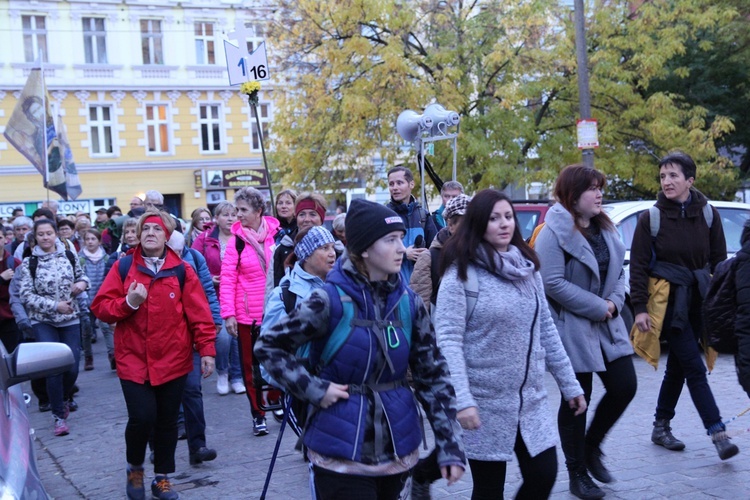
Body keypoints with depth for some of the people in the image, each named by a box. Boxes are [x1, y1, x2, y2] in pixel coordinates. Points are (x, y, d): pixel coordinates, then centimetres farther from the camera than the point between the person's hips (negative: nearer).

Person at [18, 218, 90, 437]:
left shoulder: (69, 256, 2)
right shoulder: (29, 262, -5)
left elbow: (81, 275, 17)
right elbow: (26, 296, -9)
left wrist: (82, 283, -7)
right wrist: (54, 306, -18)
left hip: (70, 320, 2)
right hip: (43, 322, -2)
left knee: (72, 368, 1)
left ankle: (62, 400, 32)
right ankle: (59, 416, 5)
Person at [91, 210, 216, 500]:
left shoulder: (182, 270, -1)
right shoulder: (123, 267, 1)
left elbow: (199, 314, -2)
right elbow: (100, 308, -1)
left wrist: (206, 349, -8)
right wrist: (128, 302, -17)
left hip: (172, 359, 1)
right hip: (133, 359, -1)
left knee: (167, 420, 9)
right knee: (142, 417, -10)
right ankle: (134, 468, 19)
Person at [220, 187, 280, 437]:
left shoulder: (277, 234, -2)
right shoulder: (236, 240, -4)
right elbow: (227, 278, -6)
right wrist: (228, 313, -12)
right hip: (247, 314, 0)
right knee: (250, 364, 6)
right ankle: (258, 414, 19)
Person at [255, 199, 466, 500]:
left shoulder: (409, 303, 0)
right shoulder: (331, 300, -13)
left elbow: (433, 375, 3)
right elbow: (268, 346, -5)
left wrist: (450, 446, -1)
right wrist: (315, 390, -14)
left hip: (397, 449, 5)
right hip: (341, 452, -4)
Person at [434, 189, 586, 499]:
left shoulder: (527, 267, 8)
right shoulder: (461, 273, -11)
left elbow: (546, 329, 12)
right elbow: (448, 340, -17)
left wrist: (569, 383, 12)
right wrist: (462, 399, -25)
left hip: (531, 398, 6)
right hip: (485, 402, -5)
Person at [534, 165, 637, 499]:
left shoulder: (605, 229, 11)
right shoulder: (554, 233, -14)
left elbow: (618, 272, 15)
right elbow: (553, 283, -22)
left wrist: (614, 302, -5)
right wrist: (597, 307, -18)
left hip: (608, 324, 7)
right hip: (572, 329, -7)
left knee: (624, 387, 4)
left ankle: (591, 446, 28)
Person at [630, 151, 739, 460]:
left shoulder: (707, 214, 2)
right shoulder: (651, 218, -6)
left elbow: (719, 260, 7)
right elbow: (638, 266, -6)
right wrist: (640, 308, -12)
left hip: (697, 301, 4)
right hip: (668, 300, -4)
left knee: (678, 366, 12)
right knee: (695, 368, -9)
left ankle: (661, 427, 25)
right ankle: (718, 433, -8)